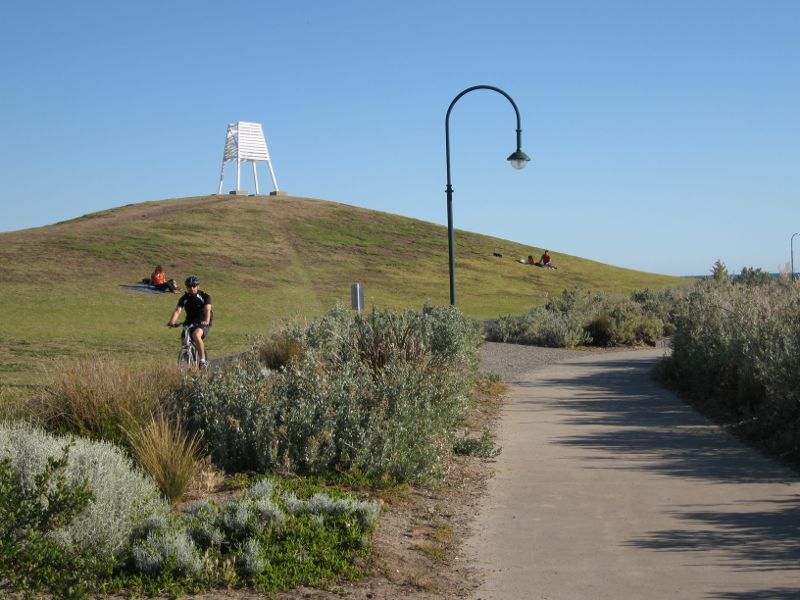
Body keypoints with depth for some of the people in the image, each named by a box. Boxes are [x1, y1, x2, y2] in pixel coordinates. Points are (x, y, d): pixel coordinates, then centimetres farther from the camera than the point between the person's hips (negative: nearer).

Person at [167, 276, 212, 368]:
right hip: (189, 323, 5)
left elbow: (207, 309, -23)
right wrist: (172, 322, -33)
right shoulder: (184, 298, 0)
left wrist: (206, 321, -44)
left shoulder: (205, 296, -8)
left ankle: (203, 360, -28)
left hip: (202, 323, -5)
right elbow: (177, 310, -14)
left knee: (196, 335, -35)